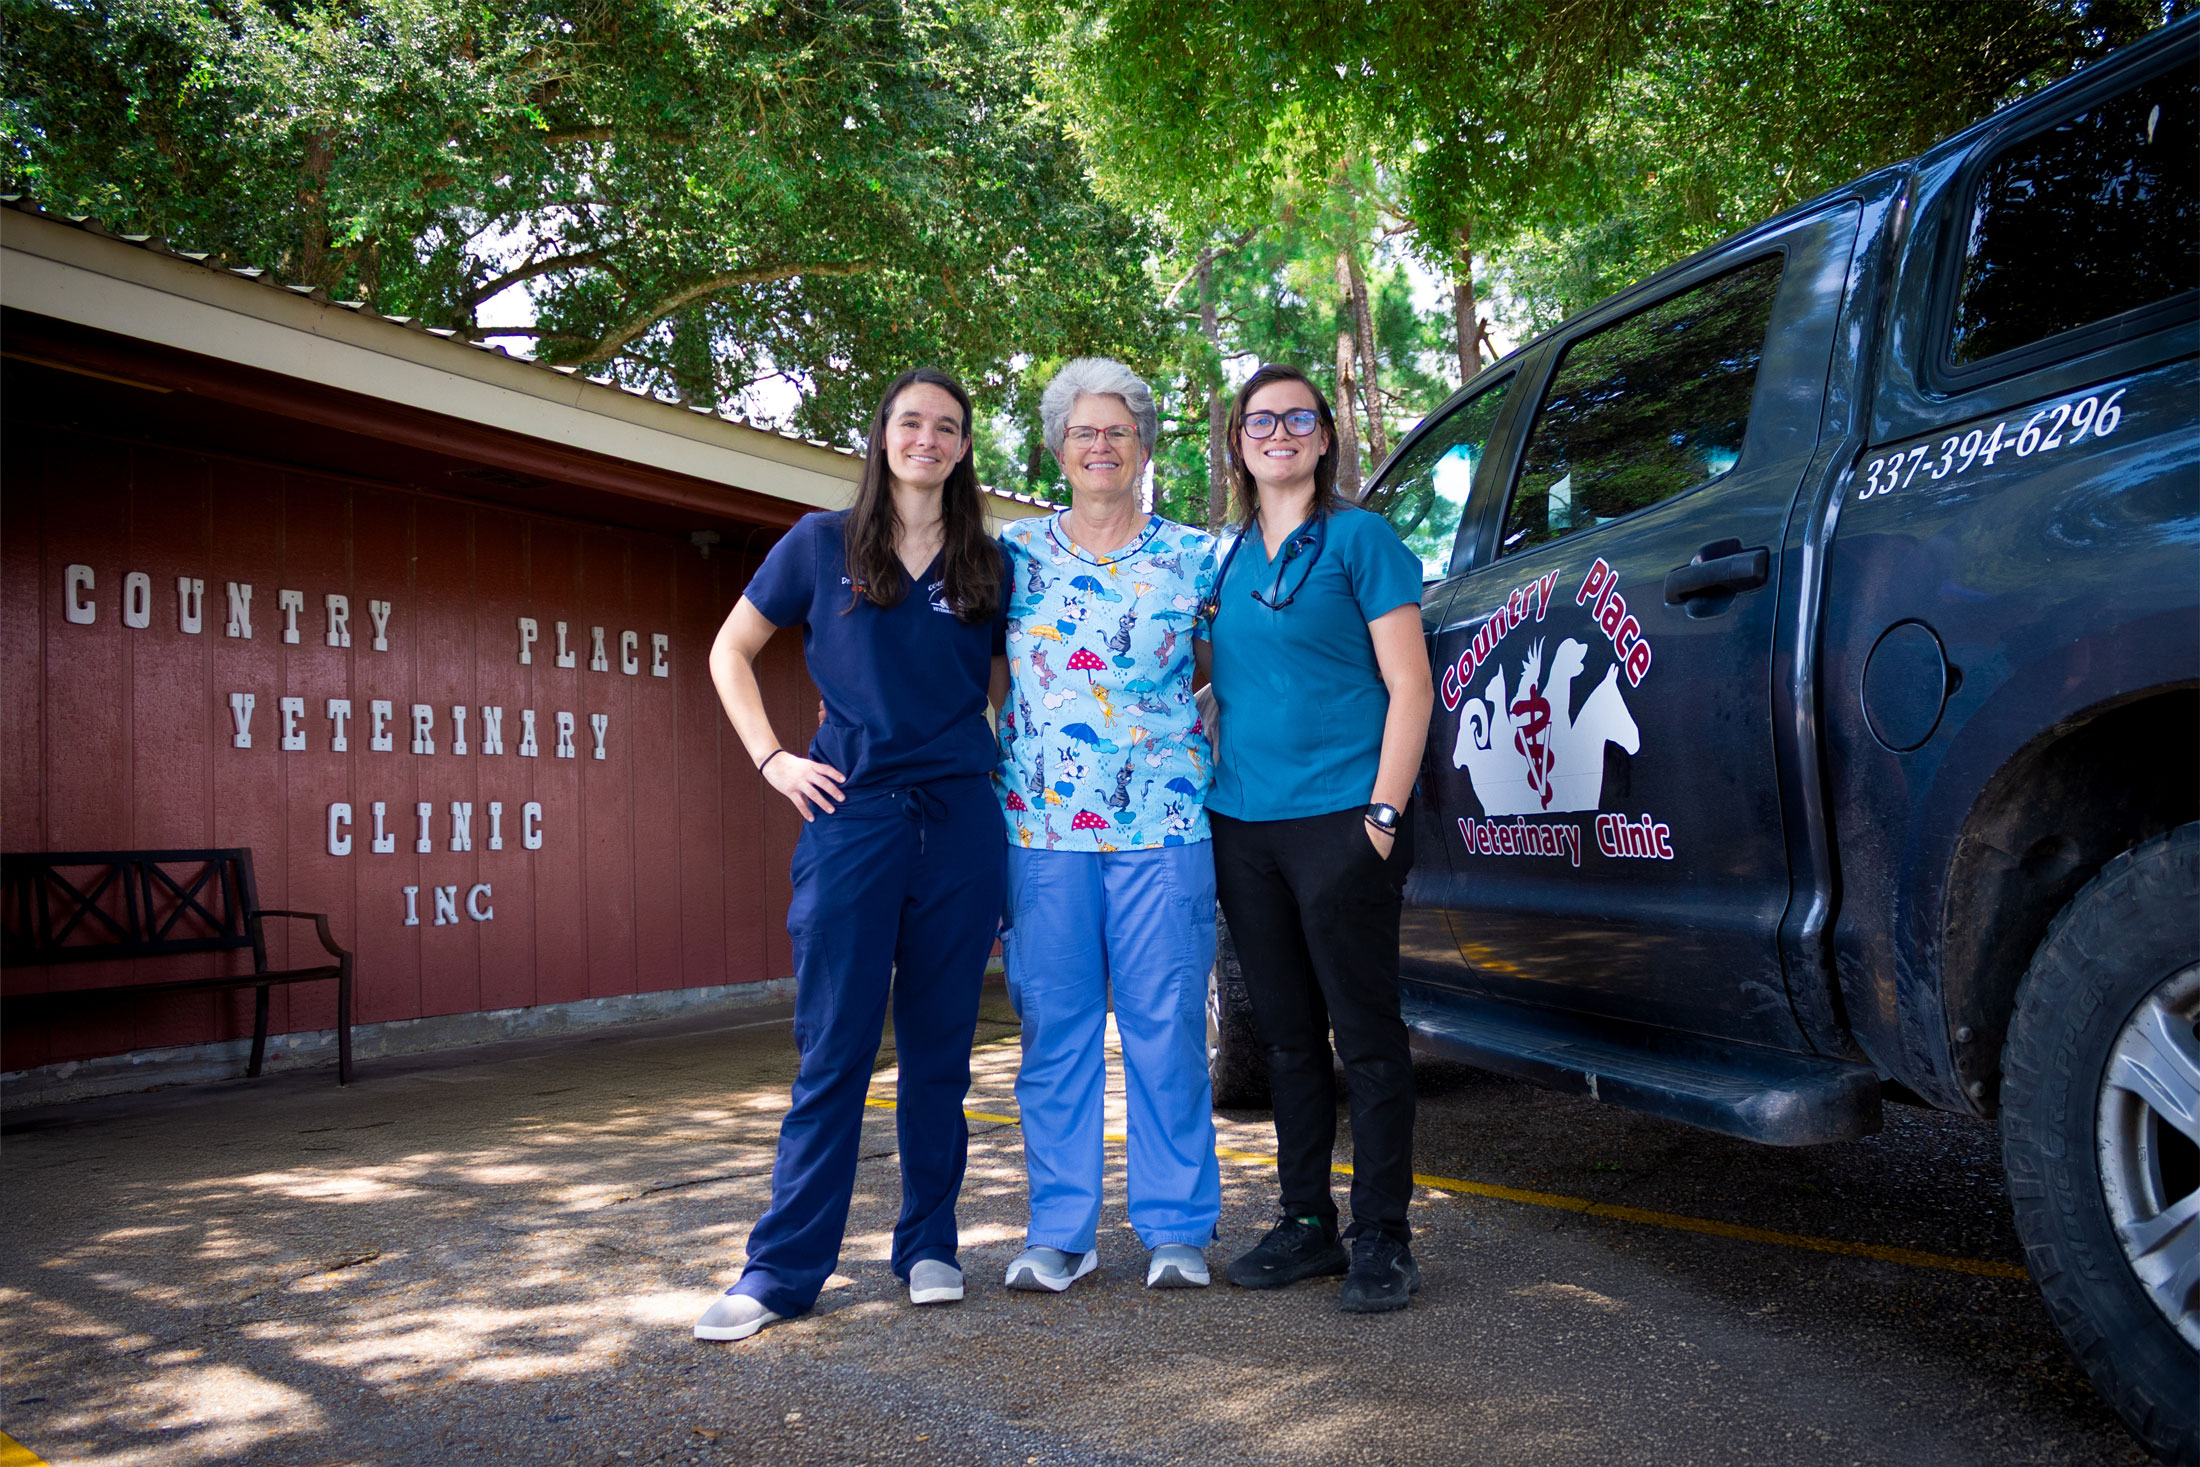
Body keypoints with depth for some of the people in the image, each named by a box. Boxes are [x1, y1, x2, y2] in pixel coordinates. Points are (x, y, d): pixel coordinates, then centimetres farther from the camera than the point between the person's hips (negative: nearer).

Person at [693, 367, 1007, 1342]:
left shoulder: (986, 566, 10)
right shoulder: (822, 545, 6)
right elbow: (730, 652, 12)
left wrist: (1000, 770, 6)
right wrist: (772, 760, 1)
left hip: (961, 822, 2)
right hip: (852, 815, -2)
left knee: (939, 1046, 7)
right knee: (834, 1051, -3)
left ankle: (928, 1246, 20)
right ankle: (782, 1269, 7)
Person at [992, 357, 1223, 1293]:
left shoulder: (1193, 556, 9)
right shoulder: (1015, 552, 12)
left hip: (1162, 827, -1)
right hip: (1041, 826, 1)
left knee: (1167, 1029, 1)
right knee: (1053, 1029, 3)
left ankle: (1176, 1228, 14)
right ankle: (1058, 1232, 16)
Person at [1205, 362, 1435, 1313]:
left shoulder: (1358, 537, -1)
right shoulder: (1227, 558, 15)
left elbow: (1408, 683, -6)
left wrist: (1384, 812, -14)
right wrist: (1211, 800, 12)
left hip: (1338, 820, -5)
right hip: (1243, 824, 6)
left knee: (1365, 1031, 1)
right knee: (1287, 1033, 12)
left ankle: (1381, 1240, 12)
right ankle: (1307, 1224, 24)